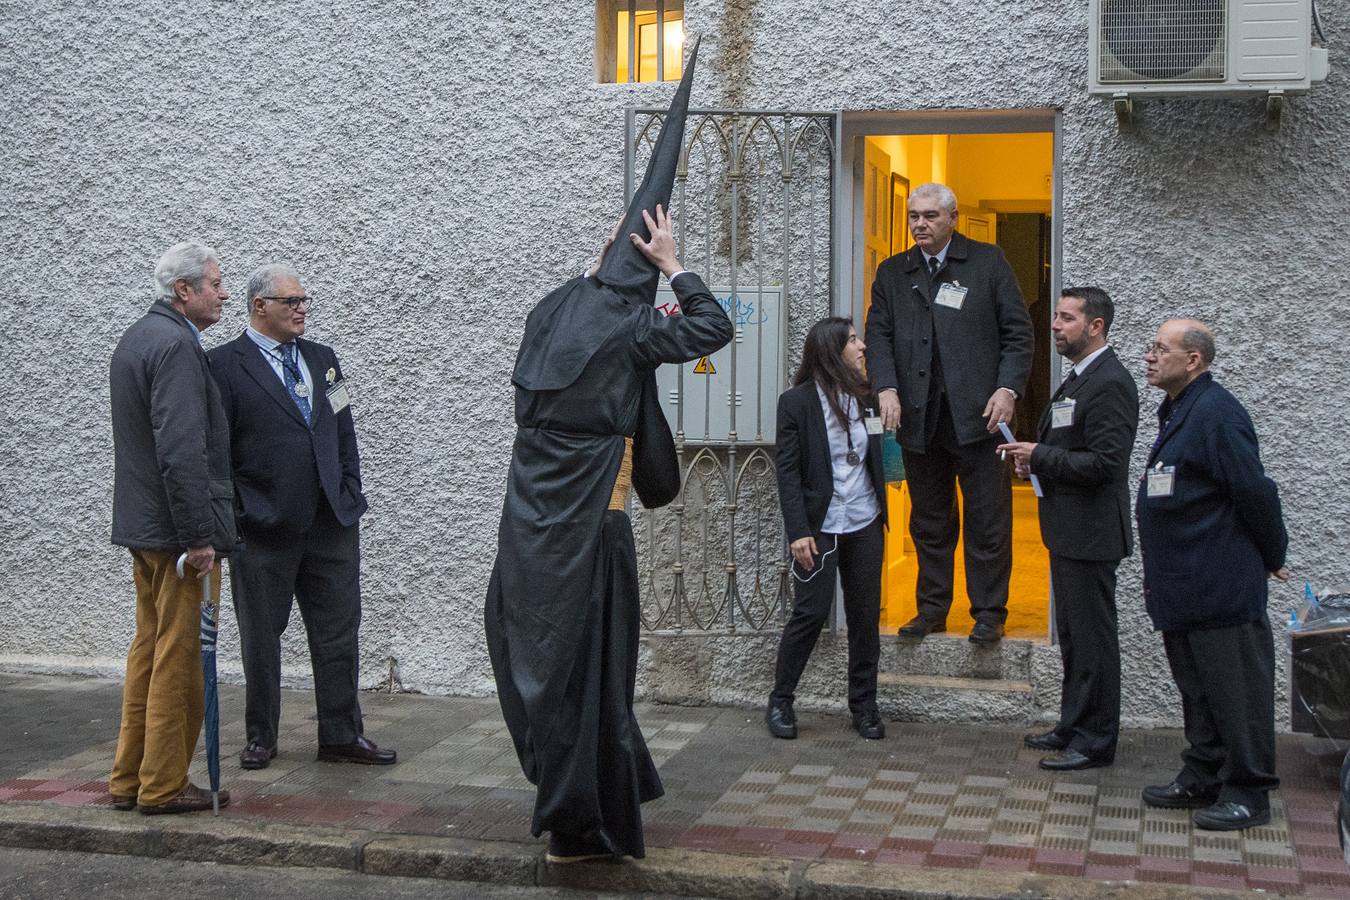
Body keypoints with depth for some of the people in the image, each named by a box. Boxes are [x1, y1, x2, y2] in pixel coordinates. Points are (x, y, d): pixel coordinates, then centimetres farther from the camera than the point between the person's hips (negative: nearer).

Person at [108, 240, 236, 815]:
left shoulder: (135, 338, 15)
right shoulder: (176, 345, -18)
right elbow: (181, 451, -25)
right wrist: (199, 537, -22)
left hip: (142, 525, 10)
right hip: (176, 528, -10)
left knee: (149, 653, 16)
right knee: (179, 660, -1)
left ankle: (130, 779, 24)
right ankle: (164, 786, 7)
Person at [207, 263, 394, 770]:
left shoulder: (322, 359, 13)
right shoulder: (225, 365, -5)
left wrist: (350, 498, 7)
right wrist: (232, 519, -10)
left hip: (331, 524, 5)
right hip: (263, 532, -5)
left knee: (338, 634, 7)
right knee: (261, 638, 8)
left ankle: (341, 736, 17)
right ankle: (260, 738, 21)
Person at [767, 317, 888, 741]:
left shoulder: (864, 396, 7)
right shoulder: (796, 401, -7)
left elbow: (876, 459, 14)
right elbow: (788, 472, -9)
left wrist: (881, 514, 5)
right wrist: (798, 532, -14)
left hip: (864, 525, 5)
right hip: (820, 526, -5)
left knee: (865, 615, 7)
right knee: (810, 612, -3)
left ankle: (864, 705, 18)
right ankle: (780, 701, 11)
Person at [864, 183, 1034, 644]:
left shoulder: (988, 262, 4)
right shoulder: (892, 273, 12)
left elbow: (1017, 331, 1)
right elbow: (878, 335, 6)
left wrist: (1008, 389, -10)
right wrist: (886, 388, -10)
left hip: (978, 414, -3)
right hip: (919, 417, 3)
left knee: (988, 522, 2)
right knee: (929, 521, 11)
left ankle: (989, 614, 12)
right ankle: (931, 609, 22)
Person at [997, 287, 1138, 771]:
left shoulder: (1110, 383, -17)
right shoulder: (1077, 379, 15)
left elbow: (1104, 462, -24)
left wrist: (1040, 456, -17)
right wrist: (1034, 456, 4)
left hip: (1090, 532, -10)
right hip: (1068, 530, 10)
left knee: (1092, 637, -2)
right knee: (1072, 635, 18)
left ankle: (1096, 741, 7)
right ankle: (1073, 727, 28)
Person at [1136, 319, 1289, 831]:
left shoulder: (1215, 413, -18)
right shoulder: (1177, 413, 14)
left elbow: (1254, 491, -19)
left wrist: (1271, 556, -8)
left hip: (1222, 592, -10)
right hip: (1184, 590, 10)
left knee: (1236, 688, -2)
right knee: (1196, 690, 17)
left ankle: (1249, 793, 6)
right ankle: (1202, 779, 28)